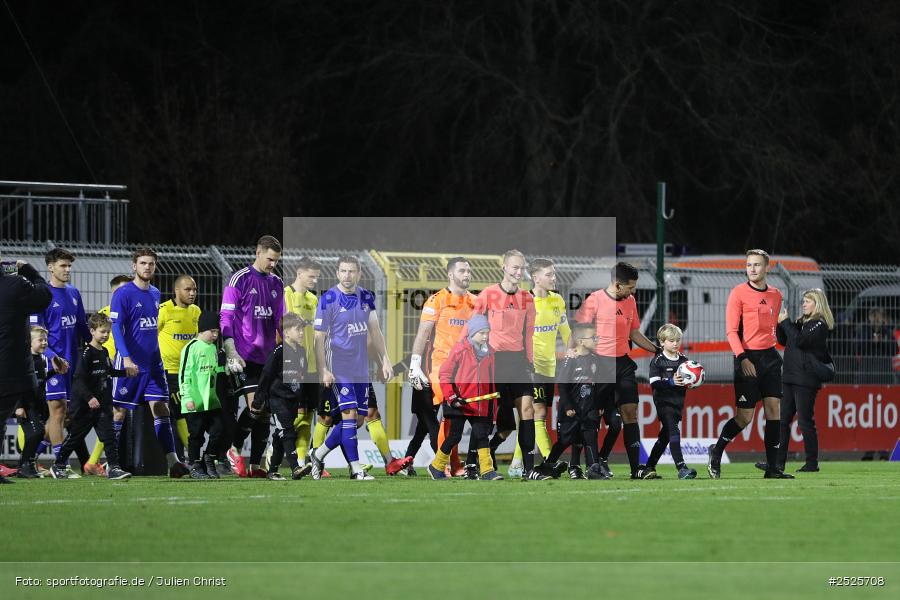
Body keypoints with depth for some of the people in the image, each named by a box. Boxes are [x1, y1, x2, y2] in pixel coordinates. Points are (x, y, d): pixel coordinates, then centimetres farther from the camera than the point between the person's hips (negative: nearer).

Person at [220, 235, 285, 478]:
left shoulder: (276, 283, 14)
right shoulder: (240, 279, -5)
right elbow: (226, 318, -8)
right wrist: (231, 353, -16)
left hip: (268, 357, 6)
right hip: (245, 356, -6)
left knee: (265, 412, 3)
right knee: (255, 406, -16)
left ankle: (255, 466, 8)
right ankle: (234, 449, 5)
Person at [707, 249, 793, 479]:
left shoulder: (775, 295, 10)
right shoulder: (739, 293, -6)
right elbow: (731, 331, -10)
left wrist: (772, 351, 15)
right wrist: (743, 358, -20)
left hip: (769, 357, 5)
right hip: (748, 358, -5)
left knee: (774, 408, -1)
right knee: (744, 416, -5)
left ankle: (772, 467, 2)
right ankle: (716, 452, 18)